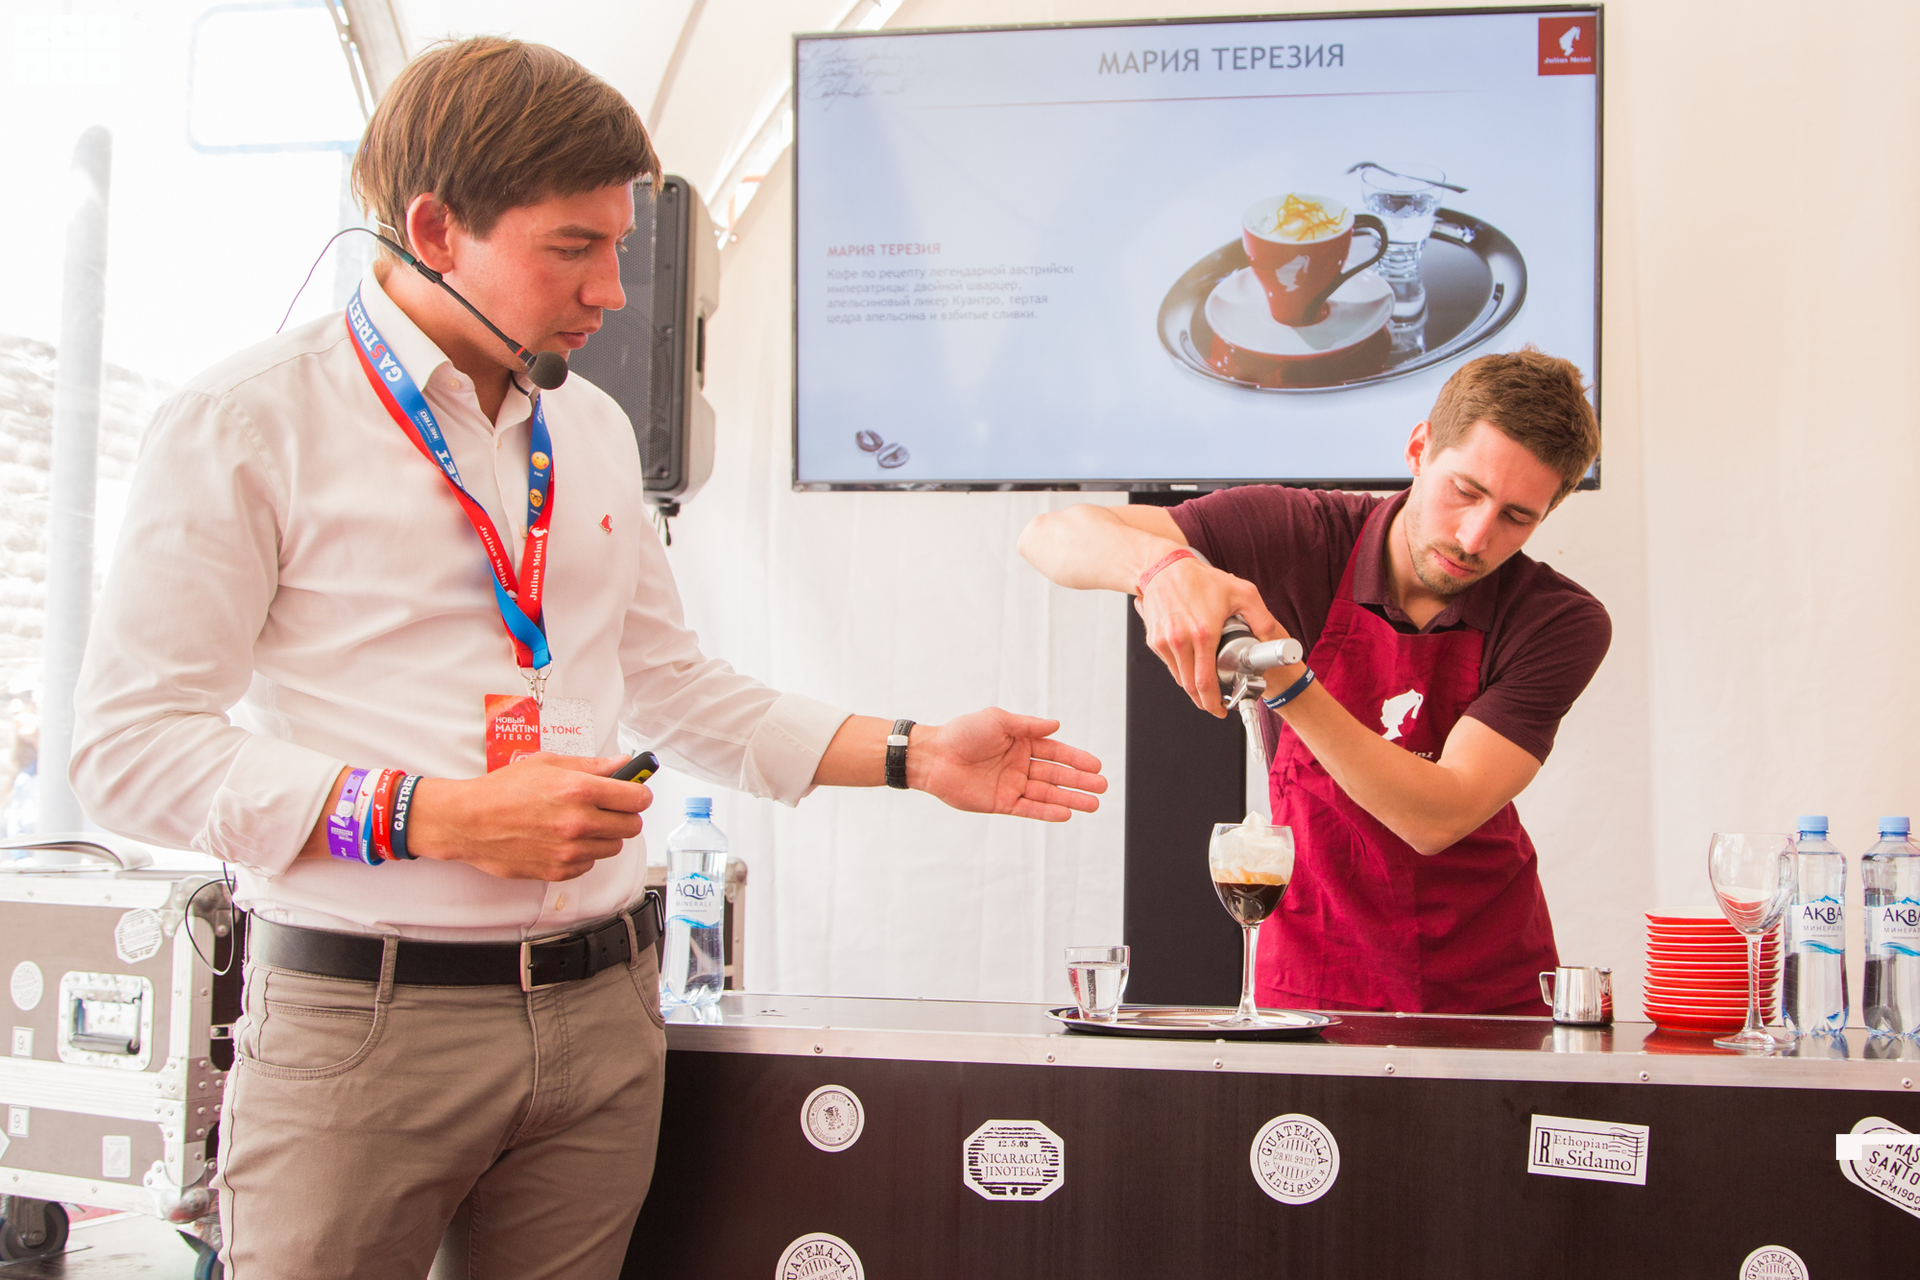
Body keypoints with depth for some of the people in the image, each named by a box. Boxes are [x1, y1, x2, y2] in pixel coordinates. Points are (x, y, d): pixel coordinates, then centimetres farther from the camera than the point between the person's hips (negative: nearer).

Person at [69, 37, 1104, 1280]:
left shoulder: (593, 432, 13)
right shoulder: (249, 423, -6)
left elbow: (672, 687, 19)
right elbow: (129, 746, -11)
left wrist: (917, 756, 11)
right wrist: (437, 817, -20)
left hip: (603, 1009, 5)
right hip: (366, 1018, -5)